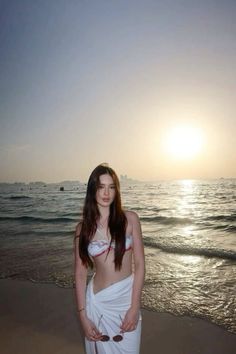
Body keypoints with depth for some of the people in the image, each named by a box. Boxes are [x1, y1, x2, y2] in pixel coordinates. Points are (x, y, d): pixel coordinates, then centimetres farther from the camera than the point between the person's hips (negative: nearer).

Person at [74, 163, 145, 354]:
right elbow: (80, 274, -1)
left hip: (127, 297, 0)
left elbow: (139, 264, -7)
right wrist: (83, 316, -4)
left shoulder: (130, 219, -7)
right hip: (97, 301, 1)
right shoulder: (83, 228, -4)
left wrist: (135, 307, -10)